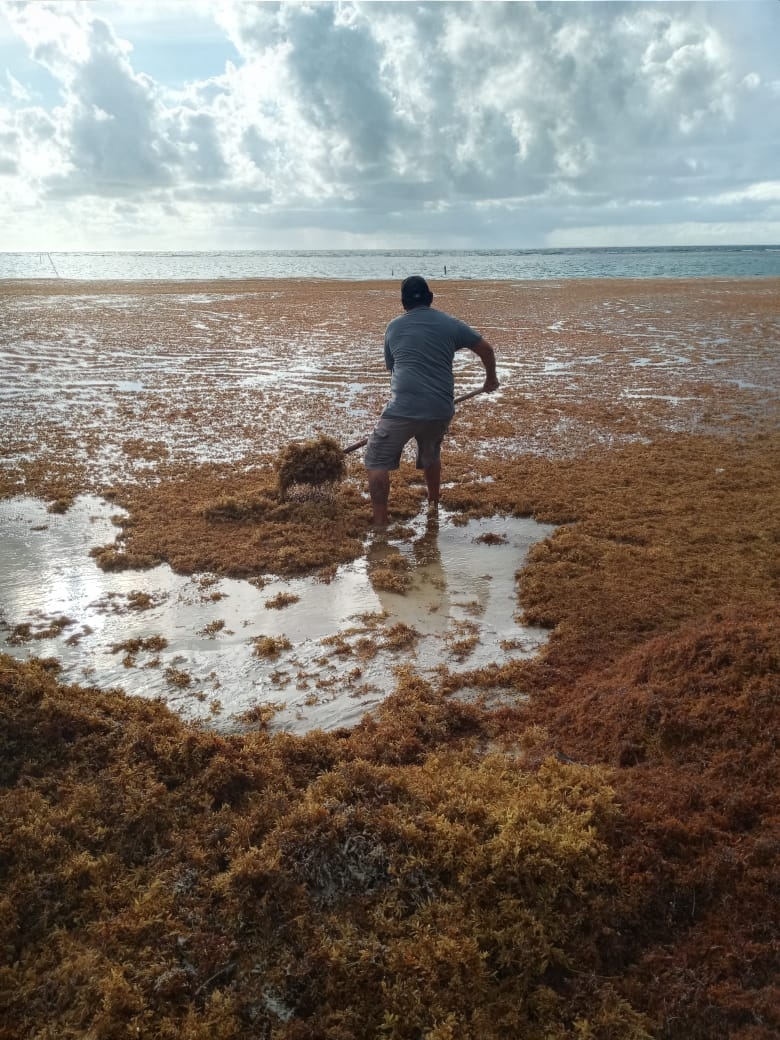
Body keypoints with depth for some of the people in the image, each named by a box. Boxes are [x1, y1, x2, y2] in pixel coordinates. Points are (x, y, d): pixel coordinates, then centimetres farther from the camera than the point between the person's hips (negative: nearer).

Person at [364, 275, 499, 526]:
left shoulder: (393, 327, 11)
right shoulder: (450, 324, 11)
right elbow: (486, 349, 17)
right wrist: (491, 378, 35)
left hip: (403, 409, -3)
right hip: (442, 410, 3)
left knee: (376, 461, 7)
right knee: (431, 457, 30)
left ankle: (380, 523, -1)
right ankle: (433, 505, 44)